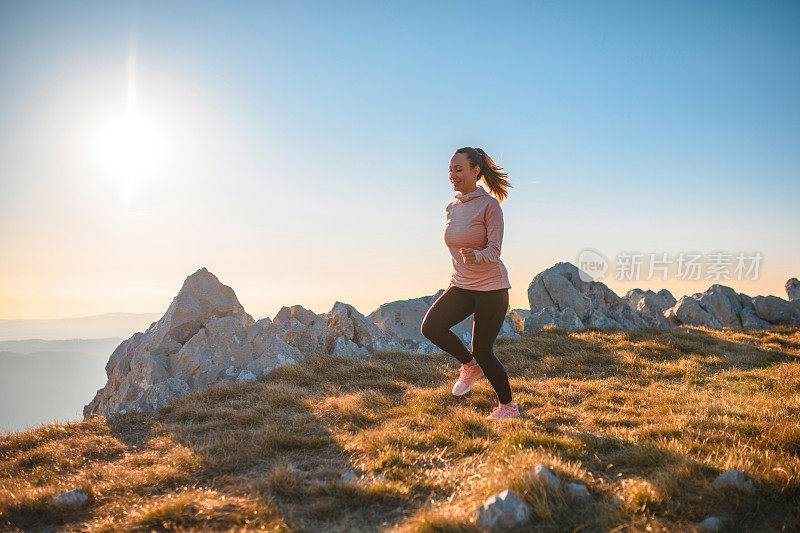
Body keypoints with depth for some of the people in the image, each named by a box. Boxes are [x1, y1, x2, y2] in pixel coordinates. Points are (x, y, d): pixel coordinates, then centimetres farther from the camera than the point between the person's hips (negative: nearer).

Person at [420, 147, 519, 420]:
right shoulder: (452, 208, 8)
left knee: (482, 350, -2)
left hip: (491, 287, -6)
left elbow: (494, 251, -17)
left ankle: (508, 406, 20)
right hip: (461, 285, 6)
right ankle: (470, 366, 12)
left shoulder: (489, 205, -12)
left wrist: (475, 256, -38)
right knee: (430, 328, -15)